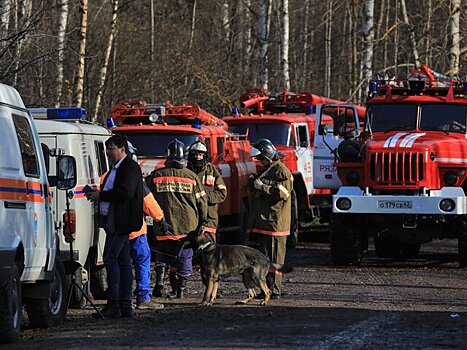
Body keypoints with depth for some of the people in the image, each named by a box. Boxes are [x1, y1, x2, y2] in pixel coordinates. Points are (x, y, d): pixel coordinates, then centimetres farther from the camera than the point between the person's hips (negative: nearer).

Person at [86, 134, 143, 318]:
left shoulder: (130, 168, -10)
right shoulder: (116, 169, 22)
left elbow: (125, 192, -22)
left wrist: (101, 195, -14)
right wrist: (97, 195, 8)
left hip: (121, 223, -11)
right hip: (114, 222, 11)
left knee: (111, 258, -14)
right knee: (123, 262, 9)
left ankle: (113, 305, -15)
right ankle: (125, 306, 10)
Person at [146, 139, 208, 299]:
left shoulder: (155, 176, -1)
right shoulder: (191, 177, -1)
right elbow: (202, 201, 3)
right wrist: (202, 222, 13)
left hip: (164, 225, 0)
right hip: (188, 225, 0)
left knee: (163, 253, 15)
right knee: (184, 255, 9)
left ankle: (160, 277, -9)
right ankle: (181, 288, 8)